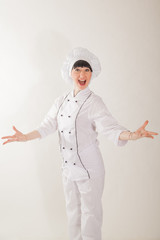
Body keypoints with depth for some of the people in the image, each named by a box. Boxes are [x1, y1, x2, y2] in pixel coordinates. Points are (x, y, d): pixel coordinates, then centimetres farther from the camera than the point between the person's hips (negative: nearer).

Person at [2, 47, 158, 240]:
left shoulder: (94, 102, -11)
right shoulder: (61, 101, 6)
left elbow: (110, 128, -23)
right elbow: (47, 126, 8)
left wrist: (131, 135, -42)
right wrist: (25, 137, -6)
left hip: (89, 169, -5)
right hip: (68, 167, 6)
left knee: (90, 214, 4)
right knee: (72, 212, 19)